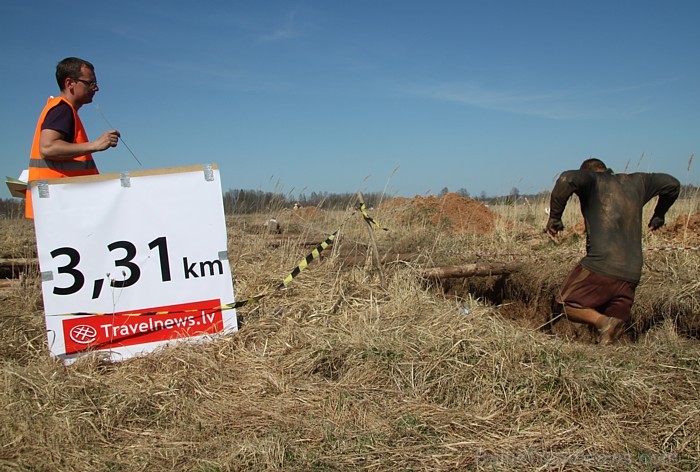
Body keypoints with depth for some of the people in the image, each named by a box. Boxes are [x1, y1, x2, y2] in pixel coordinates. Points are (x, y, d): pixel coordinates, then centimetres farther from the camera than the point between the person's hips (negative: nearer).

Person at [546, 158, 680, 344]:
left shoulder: (591, 179, 4)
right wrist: (659, 215, 43)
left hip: (599, 266, -6)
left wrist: (554, 216, -9)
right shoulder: (635, 182, 20)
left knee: (566, 304, 9)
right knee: (614, 331, 13)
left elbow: (567, 179, -18)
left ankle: (602, 321, -15)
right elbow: (672, 184, 30)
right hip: (632, 273, 6)